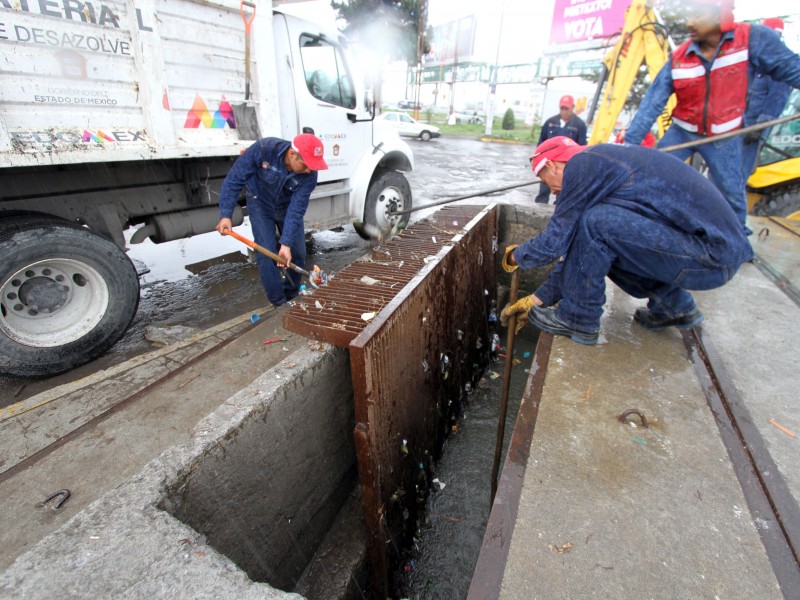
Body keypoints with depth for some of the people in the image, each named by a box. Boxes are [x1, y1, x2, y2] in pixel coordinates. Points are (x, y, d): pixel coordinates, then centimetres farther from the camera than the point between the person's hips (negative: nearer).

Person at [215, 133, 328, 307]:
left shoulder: (309, 174, -28)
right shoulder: (263, 149, -33)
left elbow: (296, 209, -28)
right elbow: (234, 179, -23)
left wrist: (286, 243, -35)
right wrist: (225, 214, -28)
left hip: (287, 206, 2)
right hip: (260, 204, -2)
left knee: (297, 253, 0)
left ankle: (291, 297, 21)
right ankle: (279, 303, 1)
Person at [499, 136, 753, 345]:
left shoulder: (584, 164, -13)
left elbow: (554, 242, -14)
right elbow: (580, 251, 17)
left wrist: (515, 256, 8)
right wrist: (538, 299, 18)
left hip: (711, 254, -10)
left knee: (595, 223, -20)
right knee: (593, 249, 14)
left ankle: (578, 319, -5)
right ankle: (674, 305, 18)